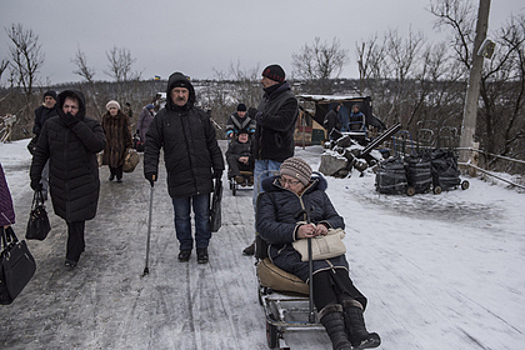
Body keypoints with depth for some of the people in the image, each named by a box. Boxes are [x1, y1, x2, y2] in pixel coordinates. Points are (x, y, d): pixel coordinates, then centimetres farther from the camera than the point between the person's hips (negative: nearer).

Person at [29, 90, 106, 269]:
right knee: (68, 216, 12)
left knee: (77, 218, -2)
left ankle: (73, 255, 12)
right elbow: (40, 152, 9)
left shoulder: (91, 125, -7)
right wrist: (35, 176, 6)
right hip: (59, 182, 3)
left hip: (83, 183, -3)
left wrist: (76, 125, -27)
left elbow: (99, 145, -26)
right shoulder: (51, 124, 1)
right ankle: (79, 245, 35)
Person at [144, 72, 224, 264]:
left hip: (202, 176, 1)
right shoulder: (162, 117, 1)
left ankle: (202, 247, 25)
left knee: (203, 215, 9)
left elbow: (212, 143, 11)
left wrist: (218, 166, 10)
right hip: (177, 178, -1)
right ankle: (185, 246, 30)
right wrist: (150, 168, -7)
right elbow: (152, 145, 3)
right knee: (181, 217, 11)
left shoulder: (200, 115, 6)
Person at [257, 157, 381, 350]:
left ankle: (356, 329, -46)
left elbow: (337, 220, 20)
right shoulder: (271, 197, 16)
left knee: (339, 272, -31)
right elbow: (264, 227, 0)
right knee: (319, 271, -35)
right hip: (290, 249, -3)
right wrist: (295, 231, -17)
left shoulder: (319, 194, 27)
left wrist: (326, 225, -7)